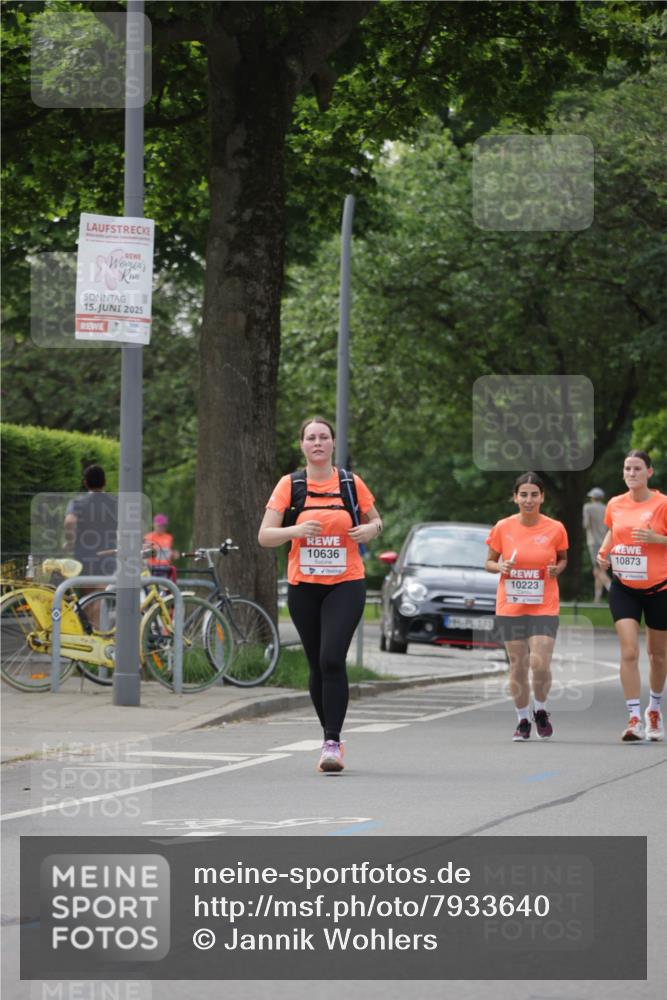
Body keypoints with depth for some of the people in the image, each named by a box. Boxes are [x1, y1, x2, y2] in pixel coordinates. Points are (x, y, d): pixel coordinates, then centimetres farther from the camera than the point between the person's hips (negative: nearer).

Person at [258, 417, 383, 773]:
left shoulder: (351, 484, 3)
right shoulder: (289, 485, 2)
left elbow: (375, 521, 18)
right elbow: (265, 536, 0)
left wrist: (370, 530, -6)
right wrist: (296, 530, -19)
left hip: (345, 584, -2)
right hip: (303, 586, 2)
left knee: (332, 660, -17)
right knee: (318, 667, 8)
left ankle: (332, 743, -18)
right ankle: (330, 736, 23)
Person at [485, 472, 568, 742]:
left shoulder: (555, 529, -3)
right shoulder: (503, 528, -2)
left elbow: (563, 558, 13)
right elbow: (489, 562, 8)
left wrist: (558, 568, -9)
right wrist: (500, 567, -14)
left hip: (544, 608, -1)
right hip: (510, 606, 1)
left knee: (540, 665, -12)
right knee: (517, 666, 4)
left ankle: (540, 711, 16)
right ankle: (522, 720, 21)